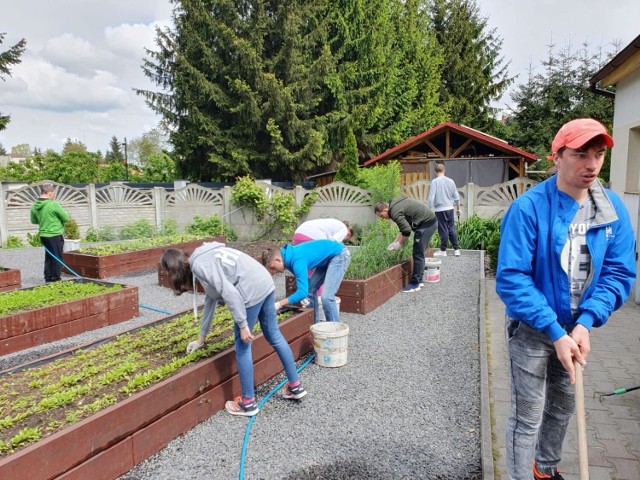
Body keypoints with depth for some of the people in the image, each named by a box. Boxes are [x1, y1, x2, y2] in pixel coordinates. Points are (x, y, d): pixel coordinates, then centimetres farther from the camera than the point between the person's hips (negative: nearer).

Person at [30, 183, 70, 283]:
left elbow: (33, 220, 15)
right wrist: (57, 218, 9)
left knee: (48, 257, 18)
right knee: (57, 257, 4)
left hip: (43, 235, 7)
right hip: (55, 235, -7)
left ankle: (48, 278, 22)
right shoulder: (53, 204, -18)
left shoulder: (34, 206, 2)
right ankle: (56, 279, 9)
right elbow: (66, 218, -11)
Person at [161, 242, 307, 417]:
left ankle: (248, 403, 21)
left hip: (252, 291, -10)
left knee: (242, 349, 7)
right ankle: (295, 386, 33)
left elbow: (229, 292, -19)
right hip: (266, 283, 10)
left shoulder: (199, 264, -9)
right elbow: (210, 302, 29)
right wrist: (200, 339, 36)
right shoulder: (205, 258, 22)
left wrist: (242, 325, -14)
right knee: (275, 336, 20)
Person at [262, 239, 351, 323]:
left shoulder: (297, 260, -31)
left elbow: (302, 292, -37)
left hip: (340, 255, -10)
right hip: (328, 258, 10)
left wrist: (278, 305, -33)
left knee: (326, 297, -17)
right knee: (310, 290, 10)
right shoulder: (289, 256, -3)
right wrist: (302, 294, -7)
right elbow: (303, 281, 12)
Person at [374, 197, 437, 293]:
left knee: (418, 254, -6)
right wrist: (395, 242, 14)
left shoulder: (395, 212, -18)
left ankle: (415, 284, -1)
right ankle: (419, 280, 22)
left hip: (426, 223, -10)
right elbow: (404, 227, 18)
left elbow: (406, 231, -21)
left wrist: (399, 244, -6)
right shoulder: (396, 205, 14)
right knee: (420, 253, 15)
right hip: (430, 220, 10)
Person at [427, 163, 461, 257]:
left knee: (443, 230, 2)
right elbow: (456, 196, 10)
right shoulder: (450, 181, 5)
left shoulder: (434, 181, -9)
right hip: (450, 208, 4)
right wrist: (458, 208, 22)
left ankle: (443, 251, 11)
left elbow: (431, 197, -12)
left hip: (440, 209, -4)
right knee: (452, 229, 12)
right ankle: (456, 249, 14)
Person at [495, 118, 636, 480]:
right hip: (531, 329, -6)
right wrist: (555, 331, -26)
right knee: (528, 417, 4)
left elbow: (619, 273, -5)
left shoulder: (614, 209, -5)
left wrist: (585, 323, -18)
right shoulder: (528, 208, -22)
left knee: (563, 407, 24)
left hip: (576, 328, 6)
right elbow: (511, 278, -24)